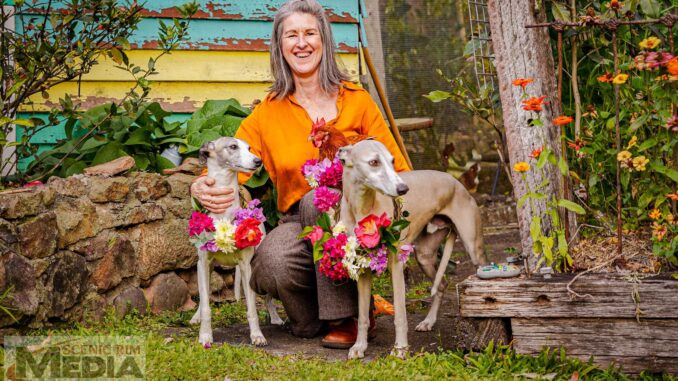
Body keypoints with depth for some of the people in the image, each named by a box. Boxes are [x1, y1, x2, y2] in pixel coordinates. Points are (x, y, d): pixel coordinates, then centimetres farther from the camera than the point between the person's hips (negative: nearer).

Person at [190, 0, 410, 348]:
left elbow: (396, 166, 2)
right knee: (271, 261, -32)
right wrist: (201, 186, -28)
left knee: (318, 199, -35)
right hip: (299, 223, 1)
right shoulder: (268, 112, 3)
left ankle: (344, 318, -21)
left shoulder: (355, 100, 1)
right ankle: (315, 314, 3)